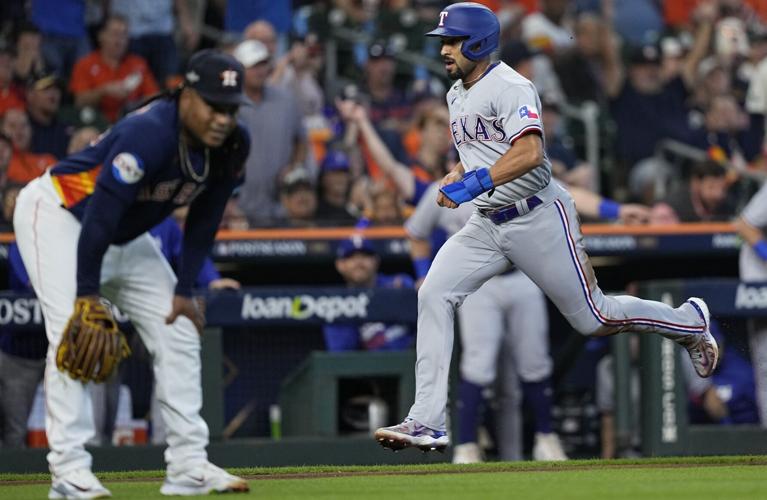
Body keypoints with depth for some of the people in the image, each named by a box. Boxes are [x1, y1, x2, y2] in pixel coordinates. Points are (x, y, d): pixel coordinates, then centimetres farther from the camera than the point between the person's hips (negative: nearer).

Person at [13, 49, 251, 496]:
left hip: (126, 237, 8)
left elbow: (204, 220, -1)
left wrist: (185, 289, -5)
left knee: (179, 329, 3)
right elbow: (101, 211, -34)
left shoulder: (232, 146, -13)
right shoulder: (150, 133, -36)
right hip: (58, 215, -8)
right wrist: (86, 292, -31)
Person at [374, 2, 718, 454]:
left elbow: (529, 152, -31)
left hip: (539, 217, -8)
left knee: (592, 318, 1)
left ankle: (691, 322, 28)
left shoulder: (509, 87, -16)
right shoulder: (457, 94, 13)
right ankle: (428, 423, -15)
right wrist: (456, 178, 8)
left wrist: (477, 182, -39)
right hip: (488, 225, 8)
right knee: (434, 294, -12)